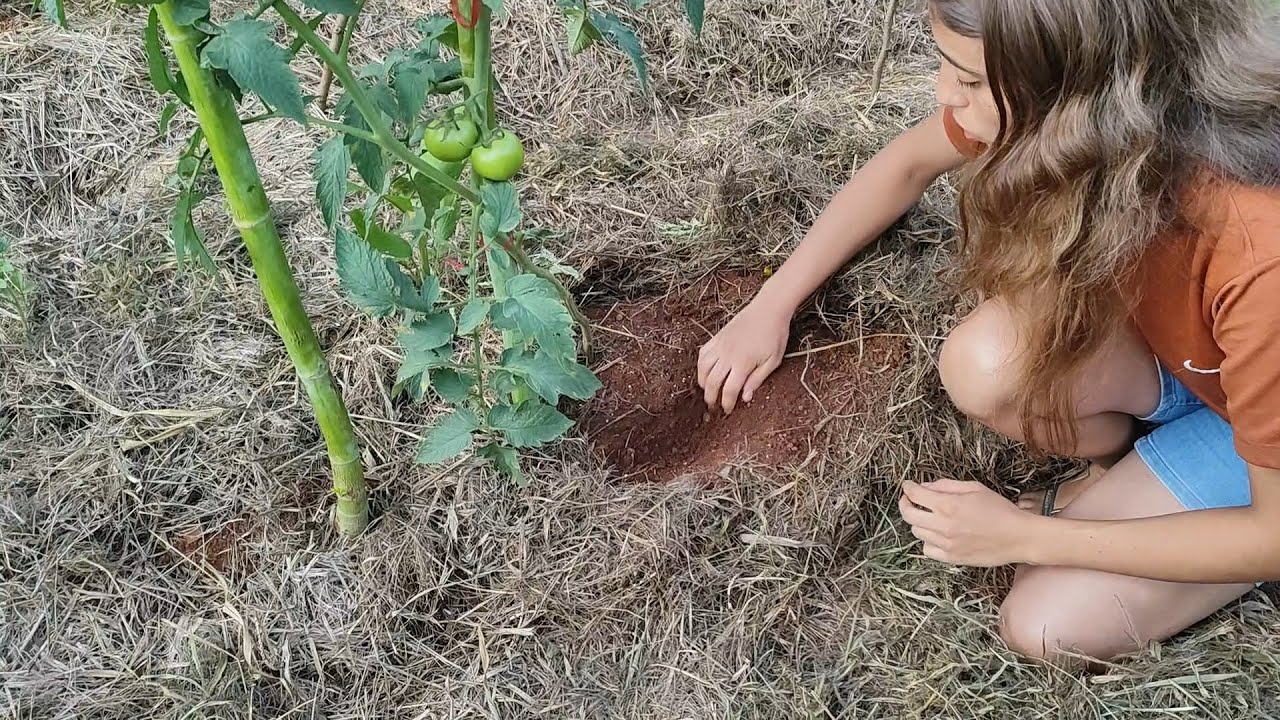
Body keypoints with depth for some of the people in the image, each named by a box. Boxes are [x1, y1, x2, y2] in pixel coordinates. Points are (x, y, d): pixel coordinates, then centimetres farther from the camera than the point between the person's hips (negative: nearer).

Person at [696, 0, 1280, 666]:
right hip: (1165, 334, 5)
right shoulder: (1094, 106, -25)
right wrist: (770, 307, -3)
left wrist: (1022, 535, -23)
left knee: (1050, 627, -15)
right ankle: (1125, 473, 2)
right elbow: (910, 161, -3)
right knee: (984, 366, -27)